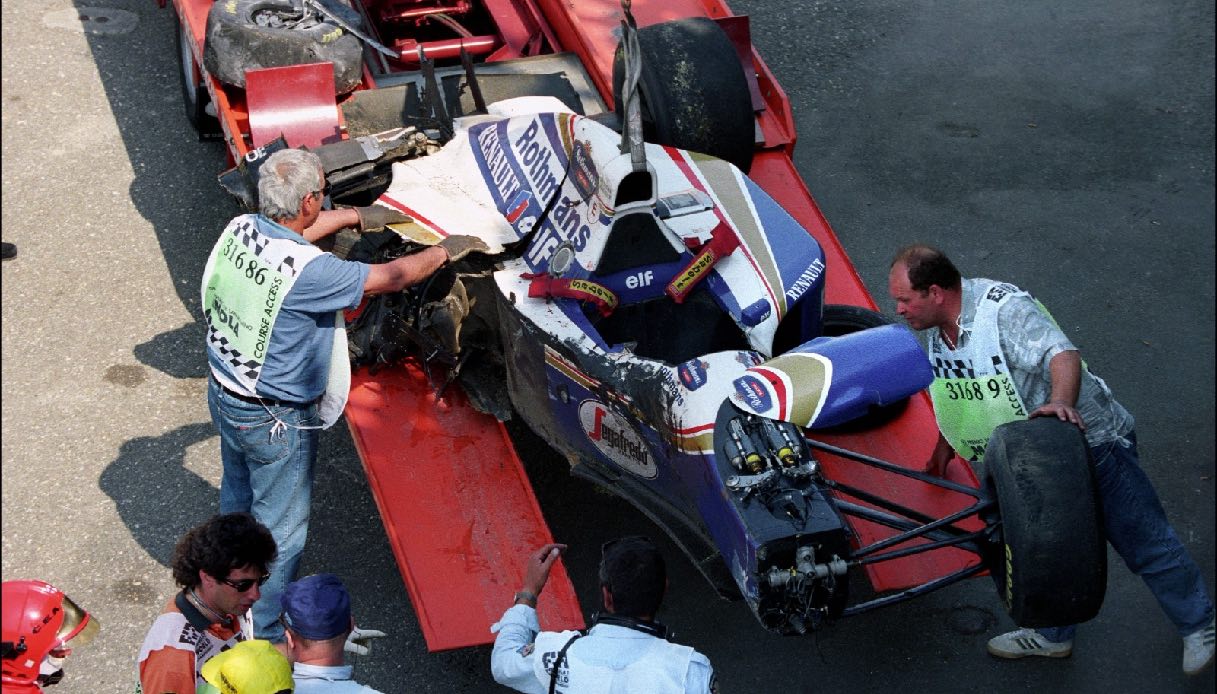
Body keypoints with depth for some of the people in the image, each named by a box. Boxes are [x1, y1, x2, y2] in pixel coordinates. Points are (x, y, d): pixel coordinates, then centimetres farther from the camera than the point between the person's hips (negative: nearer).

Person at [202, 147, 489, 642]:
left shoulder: (241, 229, -11)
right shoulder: (307, 271, -33)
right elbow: (390, 277, -21)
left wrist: (355, 216, 22)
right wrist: (446, 250, -5)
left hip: (224, 394, 8)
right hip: (273, 421, -8)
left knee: (236, 497, 29)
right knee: (280, 526, 11)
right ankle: (269, 632, 26)